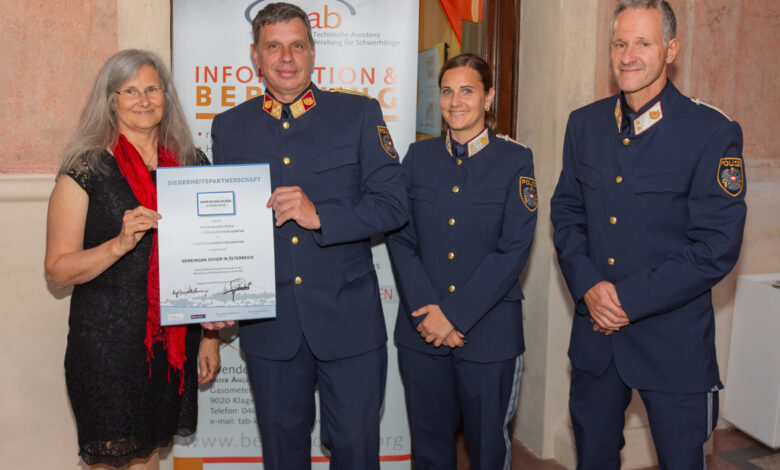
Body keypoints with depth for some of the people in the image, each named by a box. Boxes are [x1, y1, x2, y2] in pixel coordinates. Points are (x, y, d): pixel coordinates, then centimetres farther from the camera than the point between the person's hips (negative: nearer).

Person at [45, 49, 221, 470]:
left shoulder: (192, 163, 6)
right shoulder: (86, 169, -6)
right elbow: (58, 270, -7)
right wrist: (120, 244, -23)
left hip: (175, 338, 4)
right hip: (107, 339, -3)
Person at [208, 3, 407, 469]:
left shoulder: (360, 114, 0)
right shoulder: (229, 127, 7)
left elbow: (392, 203, -6)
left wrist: (319, 215, -19)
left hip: (349, 320, -2)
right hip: (269, 324, 2)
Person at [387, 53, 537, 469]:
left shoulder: (515, 160, -2)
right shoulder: (419, 156, 7)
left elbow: (514, 249, -10)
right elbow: (400, 238, 1)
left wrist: (454, 314, -14)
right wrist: (426, 311, -11)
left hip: (489, 332, -2)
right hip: (421, 330, 3)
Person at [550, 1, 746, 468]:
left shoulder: (713, 132, -11)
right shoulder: (585, 123, 5)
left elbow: (717, 247, -14)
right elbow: (566, 212, 7)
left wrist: (629, 298, -16)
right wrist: (588, 286, -9)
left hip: (674, 342, -4)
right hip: (596, 331, 4)